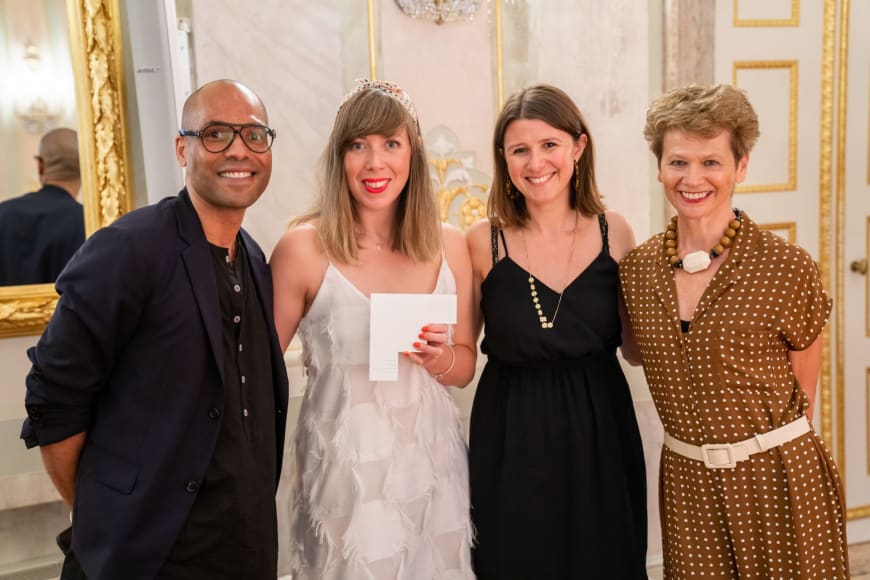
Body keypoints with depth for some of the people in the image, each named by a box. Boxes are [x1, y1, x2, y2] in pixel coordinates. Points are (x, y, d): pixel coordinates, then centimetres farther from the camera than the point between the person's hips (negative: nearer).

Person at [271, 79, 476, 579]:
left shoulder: (449, 246, 0)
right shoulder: (304, 247, -11)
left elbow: (466, 366, 10)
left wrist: (439, 357, -10)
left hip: (433, 462, 4)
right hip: (345, 467, -3)